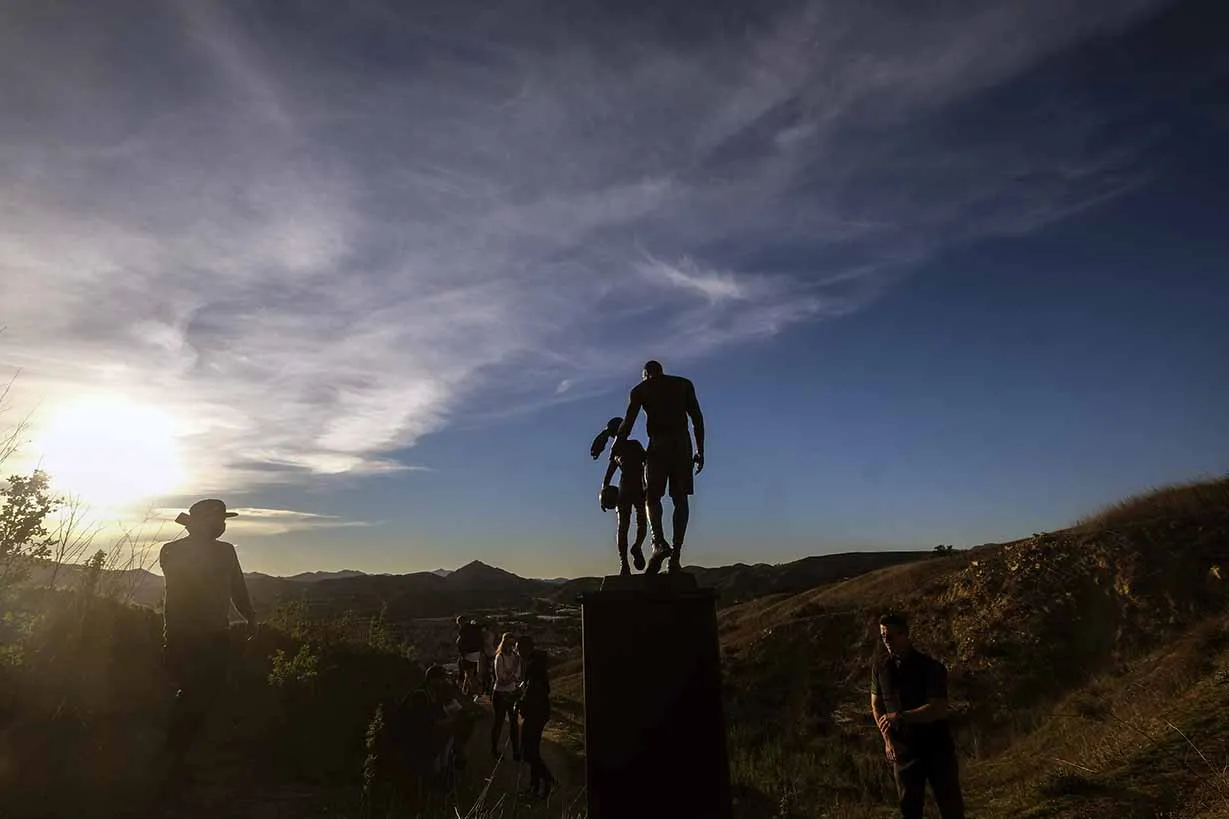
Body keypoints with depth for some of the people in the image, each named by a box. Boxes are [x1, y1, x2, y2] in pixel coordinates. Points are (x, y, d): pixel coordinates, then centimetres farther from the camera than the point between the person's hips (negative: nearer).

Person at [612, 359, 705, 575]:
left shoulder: (639, 390, 11)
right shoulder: (684, 384, 17)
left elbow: (627, 424, 4)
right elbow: (697, 418, 9)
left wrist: (615, 448, 15)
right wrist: (700, 450, 10)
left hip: (658, 443, -2)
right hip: (683, 440, 2)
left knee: (653, 496, 4)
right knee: (680, 497, 3)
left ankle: (659, 542, -20)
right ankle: (676, 553, -3)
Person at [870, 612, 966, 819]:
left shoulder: (931, 667, -13)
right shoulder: (879, 666, 0)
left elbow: (938, 709, -21)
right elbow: (876, 704, 9)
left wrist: (901, 717, -31)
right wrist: (887, 739, -3)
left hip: (936, 748, -3)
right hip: (903, 750, 3)